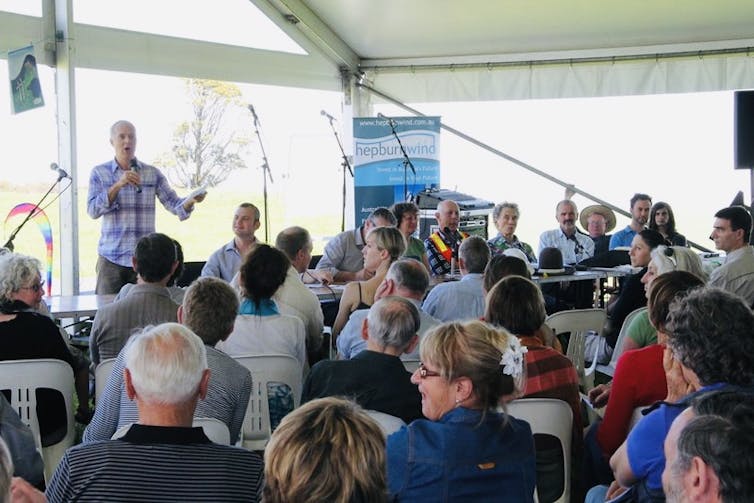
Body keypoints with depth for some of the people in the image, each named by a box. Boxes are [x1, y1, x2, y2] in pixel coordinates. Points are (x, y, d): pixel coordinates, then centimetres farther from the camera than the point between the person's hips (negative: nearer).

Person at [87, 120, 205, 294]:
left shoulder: (152, 173, 7)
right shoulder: (99, 173, 5)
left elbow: (173, 203, 0)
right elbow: (93, 210, -6)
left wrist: (191, 200, -21)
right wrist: (118, 185, -17)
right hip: (111, 258, -1)